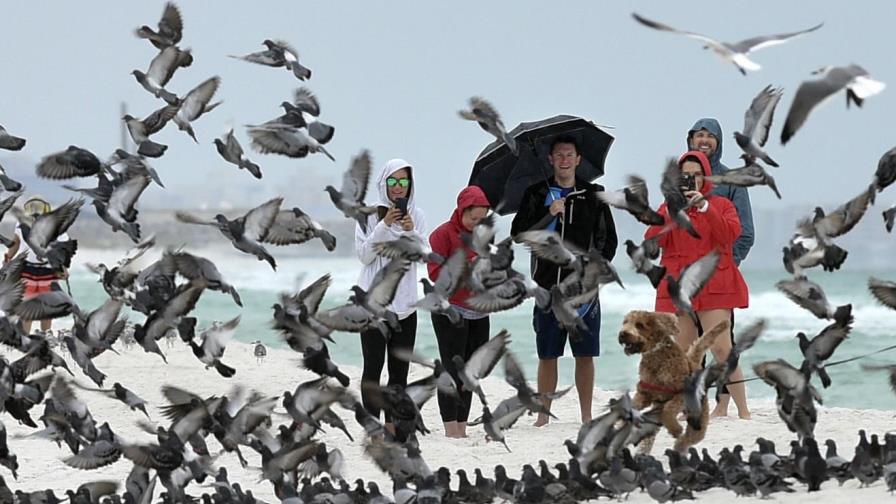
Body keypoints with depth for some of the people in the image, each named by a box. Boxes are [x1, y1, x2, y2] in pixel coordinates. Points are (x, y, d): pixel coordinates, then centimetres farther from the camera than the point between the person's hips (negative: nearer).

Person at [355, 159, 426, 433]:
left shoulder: (416, 215, 6)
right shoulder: (369, 215, -2)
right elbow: (364, 254, -8)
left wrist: (410, 232, -19)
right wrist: (384, 225, -17)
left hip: (405, 303, 3)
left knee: (400, 368, 4)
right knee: (373, 366, -6)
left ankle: (393, 423, 8)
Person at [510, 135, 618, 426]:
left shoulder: (594, 196, 8)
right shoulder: (537, 195, 6)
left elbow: (609, 240, 9)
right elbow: (518, 235, -1)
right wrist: (548, 215, -13)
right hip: (547, 285, 0)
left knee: (585, 355, 1)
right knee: (547, 356, 3)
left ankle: (586, 417, 7)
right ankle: (543, 417, 10)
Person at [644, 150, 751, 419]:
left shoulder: (721, 205, 9)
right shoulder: (668, 207, 14)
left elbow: (731, 234, -10)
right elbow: (652, 241, -1)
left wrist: (704, 206, -15)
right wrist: (672, 210, -12)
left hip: (713, 286, -3)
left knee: (722, 350, -13)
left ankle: (743, 411, -10)